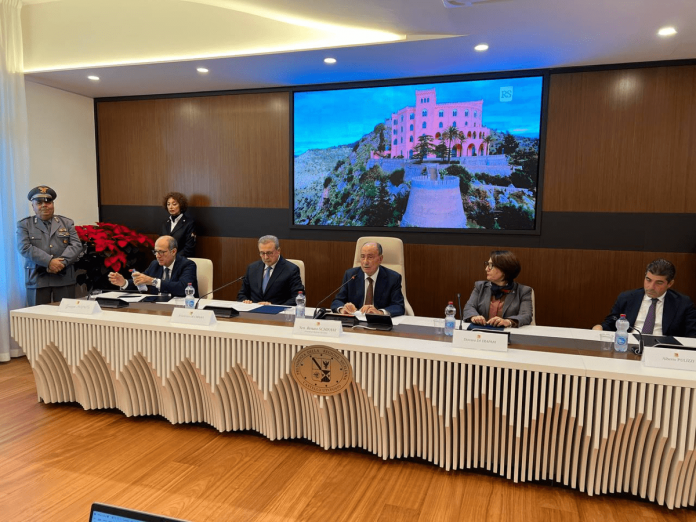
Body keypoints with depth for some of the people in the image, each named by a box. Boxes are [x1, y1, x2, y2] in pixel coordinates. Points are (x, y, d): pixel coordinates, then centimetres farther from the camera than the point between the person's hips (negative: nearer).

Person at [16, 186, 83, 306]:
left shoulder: (67, 223, 14)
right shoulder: (24, 225, 10)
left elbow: (76, 245, 2)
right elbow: (25, 248, -5)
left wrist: (62, 262, -14)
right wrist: (49, 262, -17)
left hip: (64, 279, 1)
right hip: (37, 280, -1)